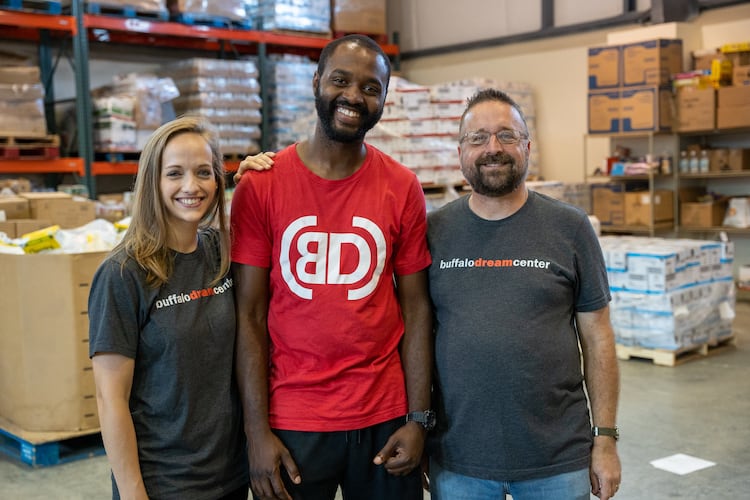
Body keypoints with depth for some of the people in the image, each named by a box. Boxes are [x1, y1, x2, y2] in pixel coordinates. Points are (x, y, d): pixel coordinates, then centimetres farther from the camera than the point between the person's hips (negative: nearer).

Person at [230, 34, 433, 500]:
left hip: (385, 419, 2)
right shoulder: (261, 185, -5)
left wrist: (418, 419, -2)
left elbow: (416, 307, 2)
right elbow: (250, 316, -5)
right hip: (291, 423, -1)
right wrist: (257, 432, -7)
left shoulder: (403, 188, -1)